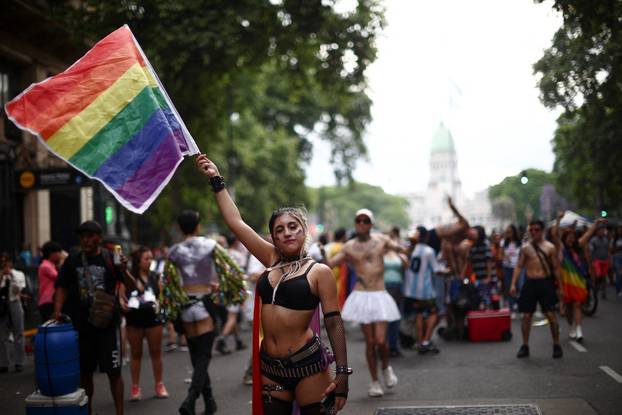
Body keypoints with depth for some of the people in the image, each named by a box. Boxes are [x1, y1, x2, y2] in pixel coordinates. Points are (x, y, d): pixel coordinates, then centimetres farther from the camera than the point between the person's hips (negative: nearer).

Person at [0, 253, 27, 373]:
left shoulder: (18, 274, 3)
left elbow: (19, 289, -10)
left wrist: (11, 275, -12)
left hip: (15, 305, -1)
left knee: (18, 335, 3)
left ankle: (19, 363, 9)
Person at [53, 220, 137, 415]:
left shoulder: (110, 258, -3)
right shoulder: (73, 260, 4)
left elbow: (131, 287, -4)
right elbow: (62, 287, 8)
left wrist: (124, 271, -24)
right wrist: (57, 310, -8)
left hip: (107, 322, -3)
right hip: (81, 324, 3)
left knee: (113, 371, -1)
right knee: (84, 370, 12)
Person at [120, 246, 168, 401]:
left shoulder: (155, 276, 4)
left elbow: (162, 295, 7)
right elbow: (120, 296, -4)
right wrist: (123, 304, -23)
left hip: (153, 317, 2)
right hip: (134, 319, -1)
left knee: (156, 352, 7)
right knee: (135, 353, 8)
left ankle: (159, 385, 17)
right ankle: (135, 387, 15)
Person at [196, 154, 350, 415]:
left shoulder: (319, 272, -5)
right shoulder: (272, 260, 8)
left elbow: (334, 323, -8)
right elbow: (235, 222, 8)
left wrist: (342, 373, -13)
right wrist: (216, 180, 9)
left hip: (307, 364, -5)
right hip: (270, 366, 5)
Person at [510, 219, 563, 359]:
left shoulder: (550, 247, 3)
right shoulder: (525, 248, 6)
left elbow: (556, 268, 5)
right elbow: (519, 266, 4)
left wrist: (559, 287, 3)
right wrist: (513, 284, -6)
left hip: (545, 283, -1)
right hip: (530, 283, 2)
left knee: (551, 314, -4)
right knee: (526, 316, 3)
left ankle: (556, 345, 9)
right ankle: (525, 346, 14)